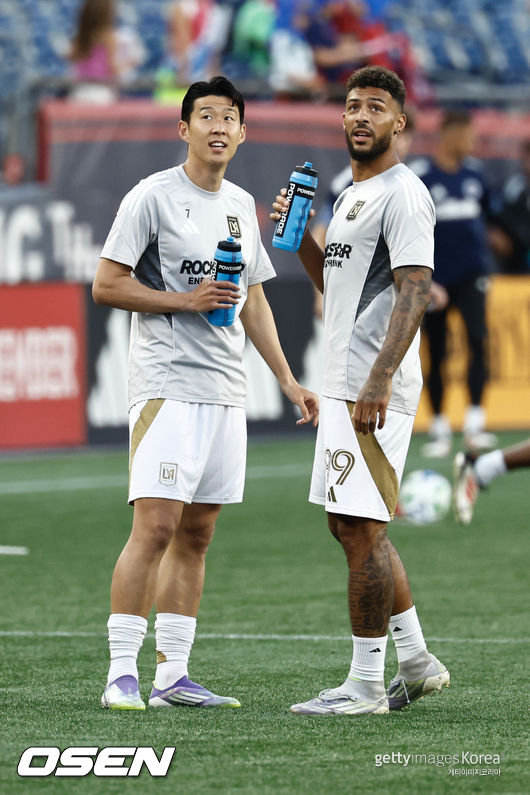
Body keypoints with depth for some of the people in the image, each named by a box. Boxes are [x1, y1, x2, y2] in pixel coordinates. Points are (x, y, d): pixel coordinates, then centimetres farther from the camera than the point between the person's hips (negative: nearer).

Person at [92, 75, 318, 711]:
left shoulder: (241, 205, 17)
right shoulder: (154, 197, -5)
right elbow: (106, 285, -7)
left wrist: (287, 380, 20)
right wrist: (186, 301, -14)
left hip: (225, 390, 7)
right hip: (166, 386, -7)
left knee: (195, 535, 6)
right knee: (156, 525, -15)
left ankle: (172, 675, 9)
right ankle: (121, 675, -12)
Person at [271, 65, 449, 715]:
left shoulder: (402, 194, -11)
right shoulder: (353, 194, 20)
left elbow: (415, 291, -21)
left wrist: (379, 380, -30)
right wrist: (300, 237, 15)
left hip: (376, 390, -10)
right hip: (343, 387, 10)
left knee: (360, 529, -9)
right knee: (350, 528, 14)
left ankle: (366, 685, -5)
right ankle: (416, 662, 22)